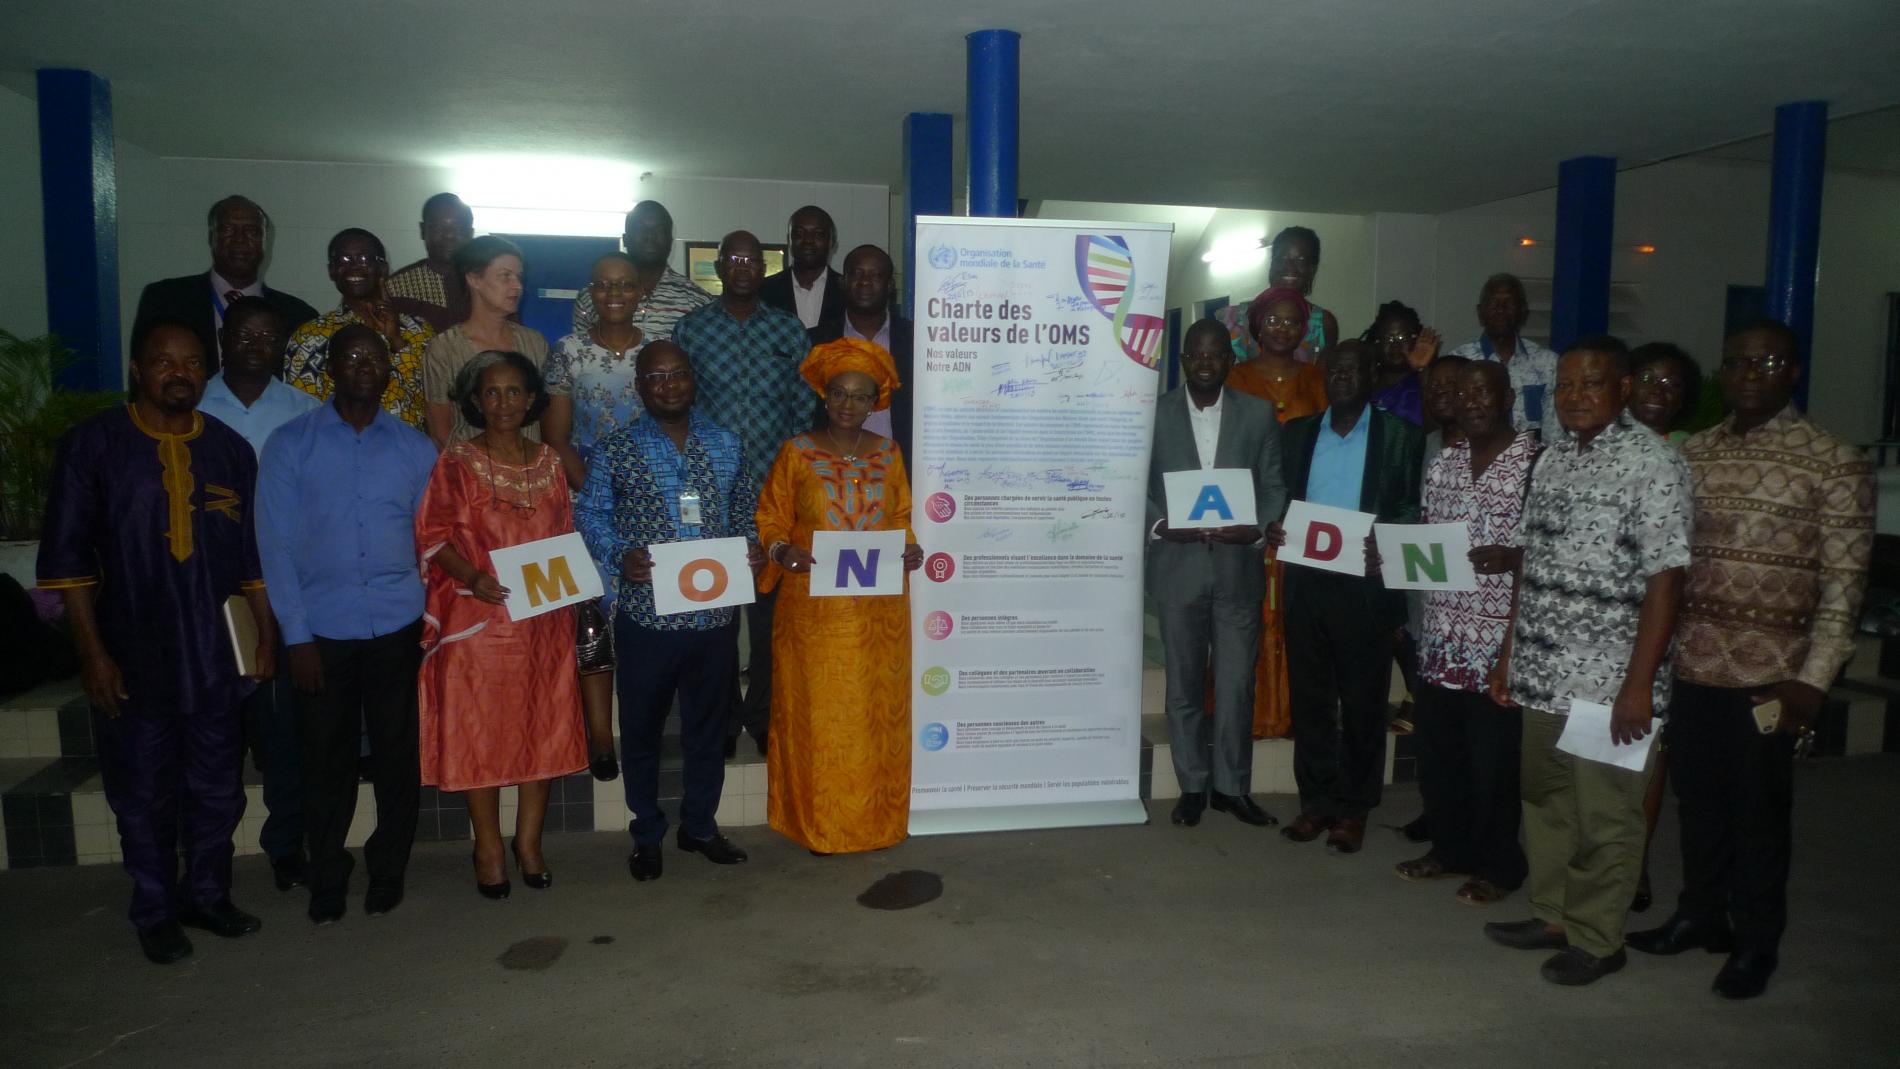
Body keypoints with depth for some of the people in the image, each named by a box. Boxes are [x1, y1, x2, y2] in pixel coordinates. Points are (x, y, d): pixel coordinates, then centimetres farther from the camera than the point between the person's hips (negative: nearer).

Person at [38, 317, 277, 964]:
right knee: (144, 794, 8)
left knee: (217, 787, 12)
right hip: (132, 659, -3)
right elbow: (67, 557, -4)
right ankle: (155, 912, 24)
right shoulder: (92, 445, -3)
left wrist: (267, 635, 7)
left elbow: (254, 553, 10)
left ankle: (208, 894, 30)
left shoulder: (230, 449, 7)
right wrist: (92, 653, -9)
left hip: (216, 654, 3)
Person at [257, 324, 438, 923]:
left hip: (397, 627, 1)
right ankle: (327, 880, 24)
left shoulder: (416, 448, 6)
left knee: (397, 755, 7)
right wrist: (296, 635, -5)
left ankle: (388, 871, 24)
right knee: (326, 759, 7)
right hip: (322, 629, -1)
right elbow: (275, 545, -1)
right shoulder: (290, 445, 2)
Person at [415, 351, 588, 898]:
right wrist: (474, 577, -21)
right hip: (478, 617, -3)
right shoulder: (457, 462, 0)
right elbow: (433, 534, -6)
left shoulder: (548, 461, 11)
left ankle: (529, 842, 18)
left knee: (543, 727, 6)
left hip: (544, 618, 4)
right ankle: (488, 848, 14)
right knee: (479, 730, 2)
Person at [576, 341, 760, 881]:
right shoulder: (616, 450, -2)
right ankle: (646, 835, 27)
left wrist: (753, 548, -5)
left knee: (708, 723, 15)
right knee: (642, 726, 9)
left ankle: (700, 825, 32)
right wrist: (621, 555, -16)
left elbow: (745, 508, 14)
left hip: (716, 612, 3)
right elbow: (590, 514, 1)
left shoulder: (727, 444, 8)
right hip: (647, 612, -2)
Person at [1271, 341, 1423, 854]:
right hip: (1306, 584, 3)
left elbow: (1415, 510, -2)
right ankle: (1316, 801, 20)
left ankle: (1354, 808, 18)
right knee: (1310, 698, 9)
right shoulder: (1297, 433, 11)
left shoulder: (1400, 436, 1)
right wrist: (1272, 529, -8)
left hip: (1366, 587, -3)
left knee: (1363, 702, 6)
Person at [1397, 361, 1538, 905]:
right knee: (1436, 748, 13)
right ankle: (1449, 847, 30)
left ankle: (1496, 865, 21)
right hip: (1441, 633, 6)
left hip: (1500, 637, -6)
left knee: (1493, 758, 4)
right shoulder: (1442, 463, 12)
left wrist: (1510, 558, -24)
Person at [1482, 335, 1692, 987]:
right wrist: (1509, 654, 14)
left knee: (1604, 815, 4)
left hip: (1608, 680, -6)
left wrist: (1639, 685, -17)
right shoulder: (1554, 458, 11)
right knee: (1545, 801, 16)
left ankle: (1597, 939, 19)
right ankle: (1552, 915, 31)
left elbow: (1665, 580, -13)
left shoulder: (1653, 463, -9)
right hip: (1542, 673, 7)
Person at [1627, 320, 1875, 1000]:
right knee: (1697, 799, 15)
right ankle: (1699, 914, 32)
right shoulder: (1692, 453, 10)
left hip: (1767, 672, -4)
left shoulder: (1832, 462, -4)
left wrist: (1813, 680, -13)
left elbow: (1844, 581, -7)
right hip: (1689, 663, 4)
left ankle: (1756, 942, 23)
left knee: (1759, 810, 6)